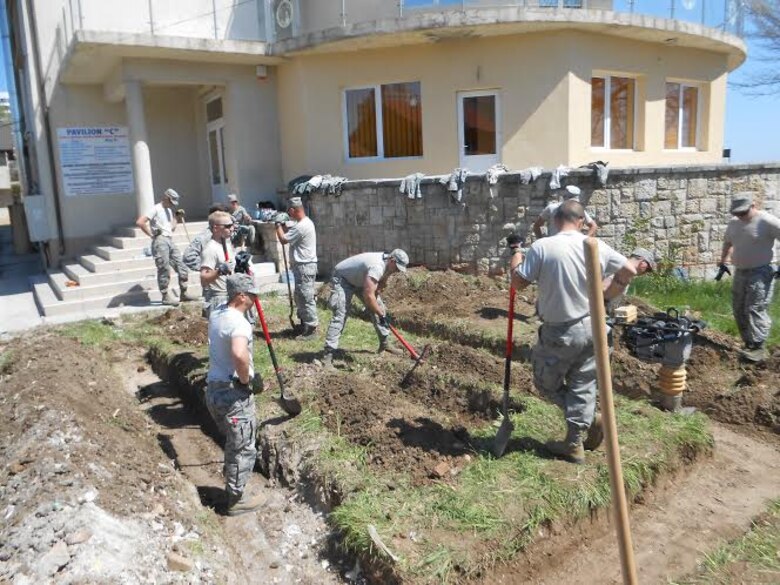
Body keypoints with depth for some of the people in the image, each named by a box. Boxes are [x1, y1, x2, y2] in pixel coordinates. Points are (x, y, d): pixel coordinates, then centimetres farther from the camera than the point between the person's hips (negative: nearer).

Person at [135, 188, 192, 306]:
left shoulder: (169, 211, 21)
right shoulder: (156, 209, -6)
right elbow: (140, 222, -18)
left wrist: (177, 219, 17)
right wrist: (151, 234, -12)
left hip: (170, 241, 8)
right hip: (160, 242, -8)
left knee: (182, 268, 6)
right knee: (164, 270, -4)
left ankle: (184, 294, 14)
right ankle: (166, 297, 4)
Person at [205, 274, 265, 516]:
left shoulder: (216, 313, 5)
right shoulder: (239, 323, -24)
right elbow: (239, 354, -42)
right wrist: (247, 380, -25)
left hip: (214, 388, 9)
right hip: (233, 393, -9)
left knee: (234, 444, 26)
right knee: (243, 449, 8)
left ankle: (233, 484, 42)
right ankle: (237, 499, 21)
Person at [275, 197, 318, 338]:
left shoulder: (301, 226, -21)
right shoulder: (306, 223, 14)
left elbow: (283, 239, -15)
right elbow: (290, 234, 23)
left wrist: (278, 225, -1)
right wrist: (283, 224, 12)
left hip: (305, 267, -11)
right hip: (303, 265, 11)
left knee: (306, 298, -6)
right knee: (300, 296, 19)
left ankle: (311, 328, 0)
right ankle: (305, 323, 29)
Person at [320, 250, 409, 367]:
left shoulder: (387, 263, -8)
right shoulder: (377, 266, -37)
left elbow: (382, 283, 9)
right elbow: (368, 295, -40)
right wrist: (382, 315, -32)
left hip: (361, 279, 9)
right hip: (342, 279, -9)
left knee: (378, 307, 7)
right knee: (340, 315, -21)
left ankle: (385, 344, 19)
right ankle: (327, 354, -22)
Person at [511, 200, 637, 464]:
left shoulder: (541, 247, -15)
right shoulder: (596, 247, -3)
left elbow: (519, 282, -10)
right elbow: (629, 271, 4)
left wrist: (516, 255, 7)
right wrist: (604, 296, 15)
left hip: (560, 333, -4)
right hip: (591, 327, 4)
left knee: (546, 383, 16)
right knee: (582, 385, 15)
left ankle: (589, 419, 6)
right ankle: (575, 444, 19)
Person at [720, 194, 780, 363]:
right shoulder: (733, 223, 7)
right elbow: (727, 242, 25)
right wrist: (723, 261, 21)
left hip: (760, 273, -8)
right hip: (740, 272, 8)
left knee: (755, 309, -13)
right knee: (739, 310, 10)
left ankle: (758, 348, -10)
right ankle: (749, 344, 20)